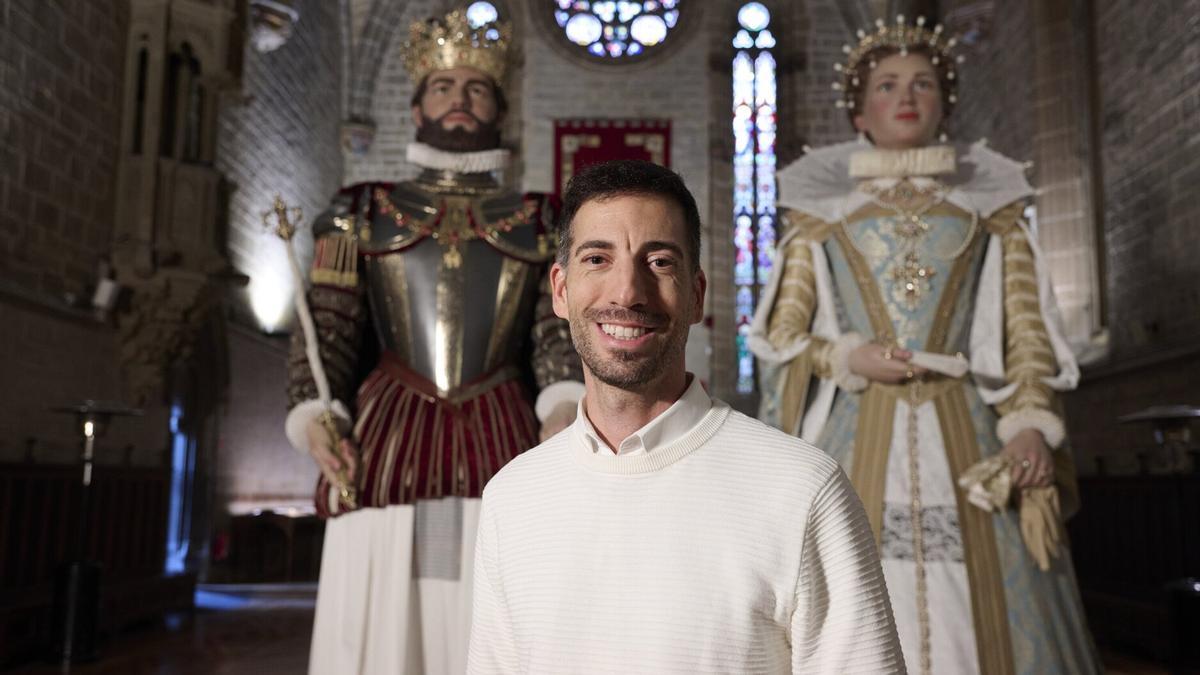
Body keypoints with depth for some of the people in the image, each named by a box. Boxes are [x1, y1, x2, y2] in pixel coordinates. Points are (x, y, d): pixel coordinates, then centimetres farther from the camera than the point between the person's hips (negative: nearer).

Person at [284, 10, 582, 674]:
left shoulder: (538, 222, 16)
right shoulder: (365, 213, 16)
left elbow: (558, 333, 6)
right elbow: (327, 330, 9)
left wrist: (564, 409, -13)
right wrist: (315, 419, -7)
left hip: (501, 441, 0)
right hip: (390, 441, 0)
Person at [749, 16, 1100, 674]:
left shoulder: (990, 202, 15)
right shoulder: (822, 207, 12)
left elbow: (1025, 330, 8)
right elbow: (783, 334, 9)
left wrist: (1029, 424, -8)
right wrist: (848, 360, -9)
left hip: (967, 435, 1)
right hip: (856, 435, -1)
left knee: (980, 613, -4)